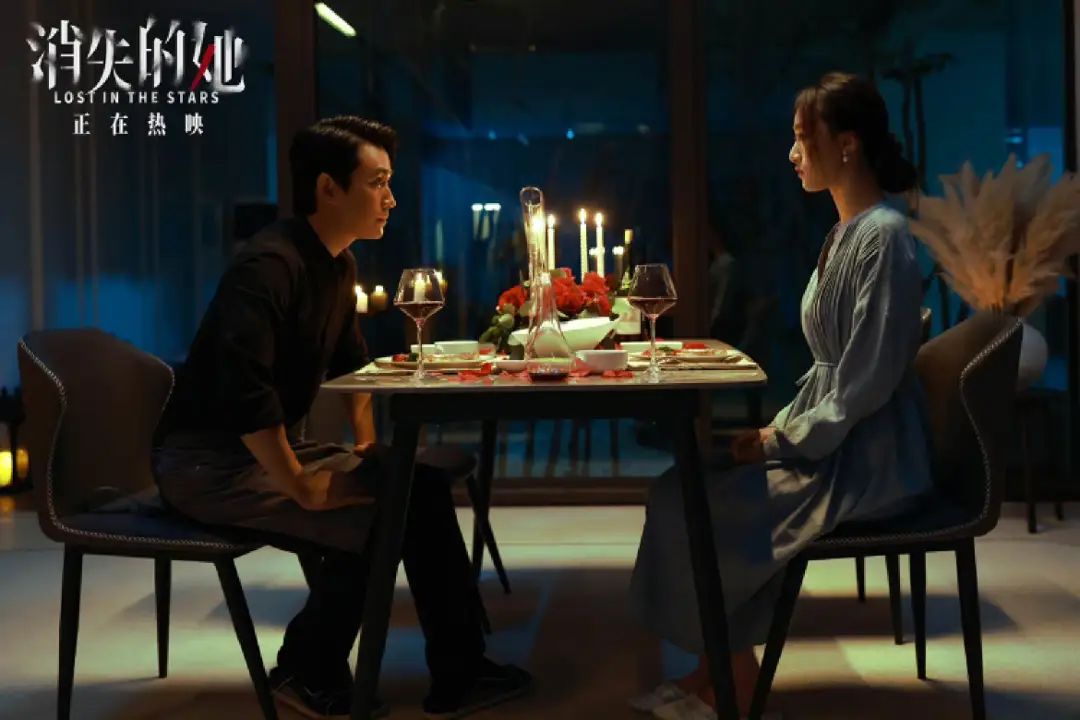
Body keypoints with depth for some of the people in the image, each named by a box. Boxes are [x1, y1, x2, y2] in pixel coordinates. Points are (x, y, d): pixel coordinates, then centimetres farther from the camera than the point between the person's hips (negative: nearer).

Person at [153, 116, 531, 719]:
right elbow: (244, 390, -33)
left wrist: (367, 449, 12)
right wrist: (303, 488, -27)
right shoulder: (270, 264, -22)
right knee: (375, 518, -22)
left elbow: (351, 359, 22)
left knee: (424, 485, -1)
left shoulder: (339, 265, 8)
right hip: (210, 462, -9)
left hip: (268, 449, 10)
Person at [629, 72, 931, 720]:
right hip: (832, 444, 9)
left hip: (867, 460, -9)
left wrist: (783, 440, -15)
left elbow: (869, 382, -22)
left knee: (692, 504, -12)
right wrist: (779, 429, 5)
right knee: (687, 488, 3)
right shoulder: (847, 233, 12)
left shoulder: (884, 236, -18)